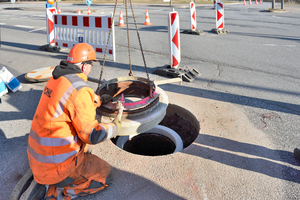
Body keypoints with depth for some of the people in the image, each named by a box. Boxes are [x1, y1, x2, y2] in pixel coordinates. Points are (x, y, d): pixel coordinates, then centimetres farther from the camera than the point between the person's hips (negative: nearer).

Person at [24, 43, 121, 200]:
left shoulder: (56, 79, 4)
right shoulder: (79, 89, -23)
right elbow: (92, 135, -22)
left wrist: (99, 99, 34)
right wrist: (114, 127, -4)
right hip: (57, 163, -8)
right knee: (105, 175, 8)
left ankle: (47, 185, 13)